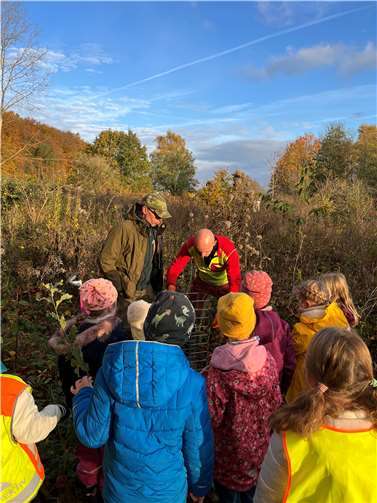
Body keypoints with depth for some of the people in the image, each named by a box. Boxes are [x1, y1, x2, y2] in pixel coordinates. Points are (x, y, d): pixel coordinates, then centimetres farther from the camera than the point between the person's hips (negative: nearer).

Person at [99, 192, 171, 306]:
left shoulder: (155, 231, 6)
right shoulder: (124, 229, -18)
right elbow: (106, 262, -17)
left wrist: (158, 287, 11)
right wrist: (125, 287, -17)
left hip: (148, 292, 7)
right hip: (127, 296, -7)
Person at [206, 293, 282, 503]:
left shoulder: (220, 366, -25)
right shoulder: (267, 359, -15)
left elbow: (213, 415, -19)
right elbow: (276, 403, -5)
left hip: (230, 453, -3)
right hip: (261, 448, 3)